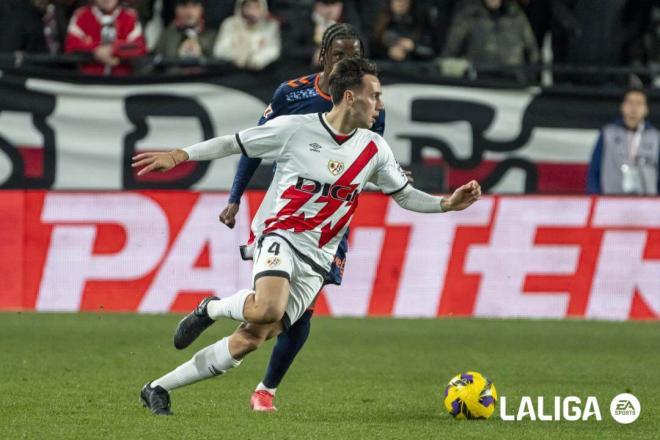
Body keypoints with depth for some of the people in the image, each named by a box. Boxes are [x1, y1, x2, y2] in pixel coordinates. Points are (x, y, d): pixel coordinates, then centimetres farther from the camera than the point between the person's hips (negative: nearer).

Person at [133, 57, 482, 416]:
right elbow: (233, 144, 6)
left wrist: (447, 204, 2)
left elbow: (404, 195, 18)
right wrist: (179, 156, 1)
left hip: (316, 260, 4)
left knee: (249, 341, -6)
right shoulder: (294, 129, -5)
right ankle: (212, 308, -1)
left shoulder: (374, 149, 7)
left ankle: (158, 389, 6)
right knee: (267, 310, -36)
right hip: (280, 238, -4)